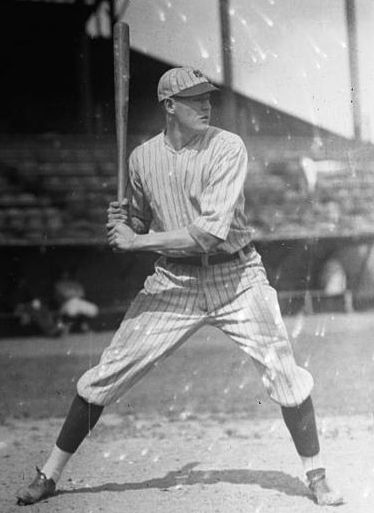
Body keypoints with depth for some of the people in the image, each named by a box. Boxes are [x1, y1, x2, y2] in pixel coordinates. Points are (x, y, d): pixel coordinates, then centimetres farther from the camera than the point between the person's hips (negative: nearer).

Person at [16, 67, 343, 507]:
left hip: (236, 276, -2)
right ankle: (49, 475, 11)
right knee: (107, 373, -1)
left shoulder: (227, 148, -11)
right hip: (174, 280, 2)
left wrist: (136, 241, -19)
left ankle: (316, 478, 11)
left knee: (284, 374, -8)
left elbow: (211, 230, -21)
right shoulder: (142, 157, 1)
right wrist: (123, 221, -7)